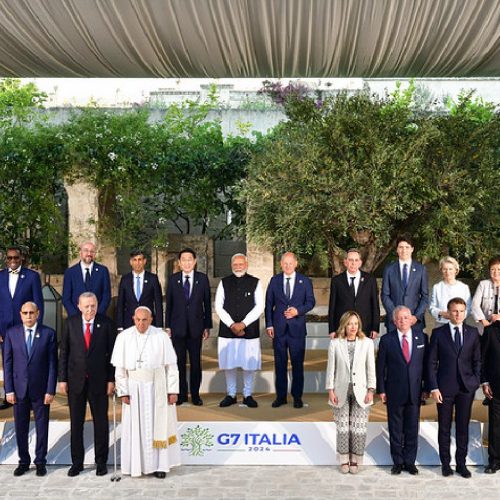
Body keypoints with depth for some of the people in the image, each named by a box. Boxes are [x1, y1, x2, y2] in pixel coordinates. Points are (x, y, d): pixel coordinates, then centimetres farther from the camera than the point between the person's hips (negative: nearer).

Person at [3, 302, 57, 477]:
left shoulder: (48, 333, -3)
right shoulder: (11, 333, 3)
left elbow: (52, 364, -3)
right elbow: (7, 363, 3)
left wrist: (51, 390, -7)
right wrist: (9, 389, -3)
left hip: (40, 389, -1)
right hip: (19, 389, 2)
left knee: (42, 427, 7)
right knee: (20, 428, 9)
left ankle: (40, 462, 21)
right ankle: (23, 461, 25)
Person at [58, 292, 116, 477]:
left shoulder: (106, 324, -4)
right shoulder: (70, 323, 1)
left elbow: (112, 353, -2)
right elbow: (64, 352, 3)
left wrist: (111, 379, -6)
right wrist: (62, 379, -1)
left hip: (99, 380, -1)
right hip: (75, 380, 1)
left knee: (101, 423, 7)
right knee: (76, 423, 9)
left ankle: (101, 462, 19)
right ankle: (77, 462, 22)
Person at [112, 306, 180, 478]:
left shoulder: (161, 337, -8)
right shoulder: (124, 337, -6)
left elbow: (171, 365, -5)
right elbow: (119, 367, -2)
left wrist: (173, 390, -7)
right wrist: (123, 392, -6)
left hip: (157, 387, -1)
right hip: (133, 388, 1)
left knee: (158, 425, 7)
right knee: (135, 427, 7)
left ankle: (159, 465, 18)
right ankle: (137, 464, 21)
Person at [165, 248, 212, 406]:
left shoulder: (202, 278, 1)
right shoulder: (173, 279, 3)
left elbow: (207, 303, 3)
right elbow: (169, 303, 5)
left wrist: (207, 326, 1)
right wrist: (167, 326, 2)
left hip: (196, 326, 0)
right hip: (178, 327, 0)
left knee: (195, 362, 5)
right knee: (179, 362, 5)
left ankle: (195, 395, 16)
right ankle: (181, 394, 17)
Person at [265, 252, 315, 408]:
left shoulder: (304, 281, 5)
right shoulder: (274, 281, 6)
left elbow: (311, 301, 5)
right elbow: (269, 304, 6)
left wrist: (298, 311, -13)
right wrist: (269, 325, -2)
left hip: (297, 327, -1)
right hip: (278, 327, 1)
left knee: (297, 363, 3)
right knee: (280, 363, 5)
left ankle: (297, 397, 12)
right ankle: (281, 396, 13)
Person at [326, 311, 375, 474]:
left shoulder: (367, 343, 0)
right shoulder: (335, 343, 0)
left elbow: (371, 368, 2)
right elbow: (331, 368, 2)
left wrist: (371, 390, -2)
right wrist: (330, 390, -1)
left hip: (360, 391, 0)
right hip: (341, 391, 0)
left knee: (359, 428, 2)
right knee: (342, 427, 5)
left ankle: (355, 460, 16)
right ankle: (344, 460, 18)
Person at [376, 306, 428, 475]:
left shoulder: (421, 337, 2)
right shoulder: (386, 340, -4)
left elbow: (426, 363, 6)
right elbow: (380, 367, 0)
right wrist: (381, 390, -3)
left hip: (415, 391, 1)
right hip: (394, 392, -1)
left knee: (412, 429, 9)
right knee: (395, 429, 9)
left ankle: (410, 461, 23)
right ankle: (397, 462, 22)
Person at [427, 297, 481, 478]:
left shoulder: (473, 332, 4)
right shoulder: (438, 333, -2)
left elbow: (477, 360, 8)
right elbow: (432, 362, -2)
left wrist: (476, 382, -1)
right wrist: (434, 388, -8)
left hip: (467, 387, 2)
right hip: (445, 387, -1)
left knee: (463, 426, 8)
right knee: (444, 427, 6)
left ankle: (461, 463, 20)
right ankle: (445, 463, 18)